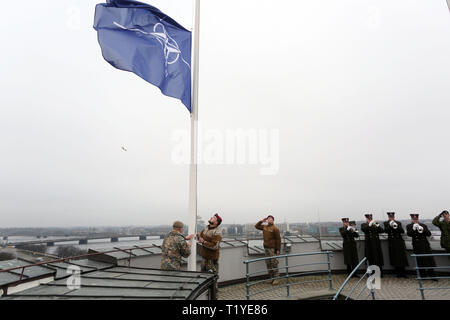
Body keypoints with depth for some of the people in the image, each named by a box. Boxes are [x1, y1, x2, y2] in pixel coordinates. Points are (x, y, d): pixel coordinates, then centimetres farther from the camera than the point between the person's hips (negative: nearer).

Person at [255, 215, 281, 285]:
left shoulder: (275, 229, -11)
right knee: (268, 264, 11)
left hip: (273, 248, -7)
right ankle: (271, 278, 22)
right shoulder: (264, 227, 9)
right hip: (266, 248, 7)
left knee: (274, 264, -3)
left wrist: (278, 249, -13)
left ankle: (276, 278, 8)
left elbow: (278, 239, -11)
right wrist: (261, 221, 6)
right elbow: (256, 226, 21)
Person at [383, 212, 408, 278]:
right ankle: (398, 273, 9)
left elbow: (402, 231, -3)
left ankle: (403, 273, 5)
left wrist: (397, 226, -18)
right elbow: (386, 231, -7)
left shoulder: (398, 223, 7)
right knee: (395, 257, 0)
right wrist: (390, 226, -19)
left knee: (401, 257, -4)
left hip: (399, 242, 0)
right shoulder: (386, 223, 7)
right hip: (392, 242, 0)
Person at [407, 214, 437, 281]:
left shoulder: (423, 225, 8)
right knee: (420, 262, 2)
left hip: (425, 245, 2)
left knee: (430, 260, 2)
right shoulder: (409, 226, 3)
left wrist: (423, 230, -18)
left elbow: (429, 234, -1)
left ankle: (432, 275, 15)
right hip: (417, 247, -1)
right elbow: (408, 234, -11)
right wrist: (413, 229, -26)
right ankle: (423, 276, 14)